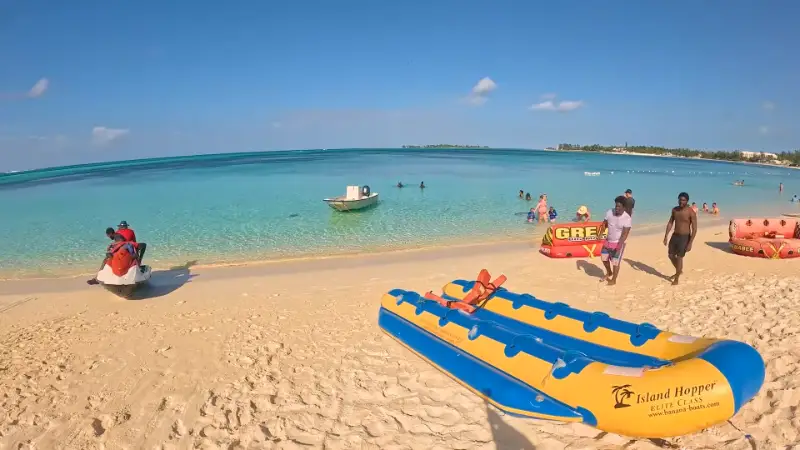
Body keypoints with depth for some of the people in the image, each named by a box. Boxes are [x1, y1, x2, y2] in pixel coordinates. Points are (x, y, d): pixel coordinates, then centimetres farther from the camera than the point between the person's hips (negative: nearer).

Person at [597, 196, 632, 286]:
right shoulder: (609, 212, -8)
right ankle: (609, 273, 44)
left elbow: (625, 234, -22)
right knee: (604, 258, 18)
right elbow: (604, 224, 4)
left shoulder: (627, 219, -22)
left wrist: (619, 245, -30)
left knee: (615, 263, 5)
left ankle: (613, 280, 24)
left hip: (618, 243, -5)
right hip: (608, 241, 6)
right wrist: (600, 234, -11)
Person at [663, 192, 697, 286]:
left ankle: (676, 279, 13)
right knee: (671, 255, 13)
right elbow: (670, 223, 9)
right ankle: (679, 271, 39)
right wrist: (666, 236, 2)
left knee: (679, 257, -2)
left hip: (685, 237, -6)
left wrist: (690, 243, -20)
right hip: (675, 236, 6)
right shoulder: (674, 210, 1)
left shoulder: (691, 212, -16)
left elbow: (694, 229, -16)